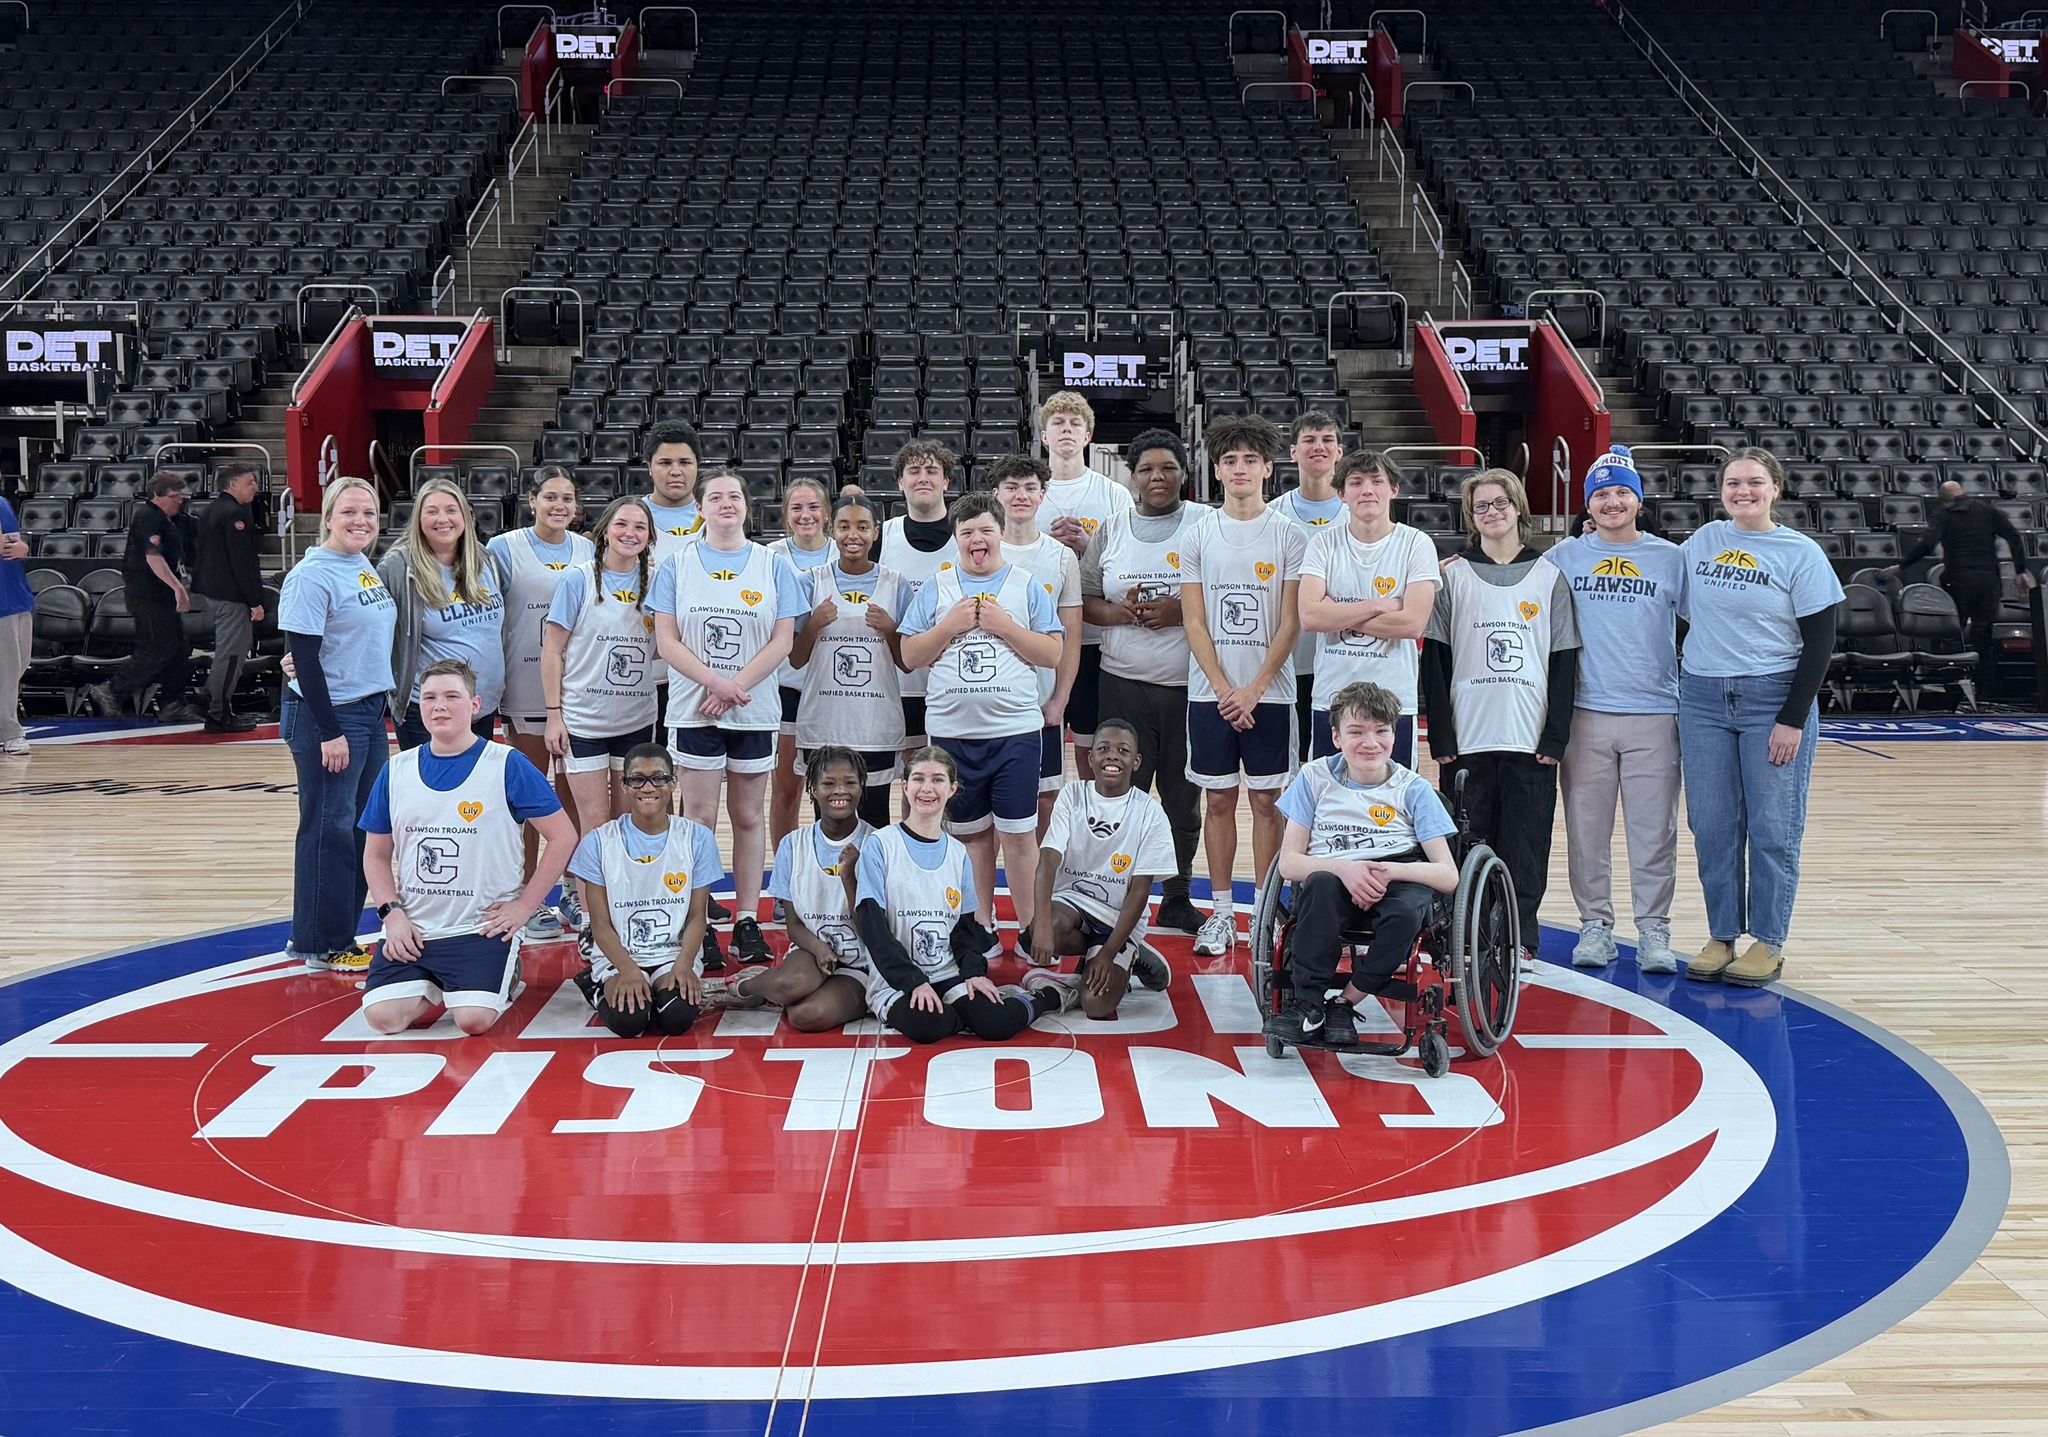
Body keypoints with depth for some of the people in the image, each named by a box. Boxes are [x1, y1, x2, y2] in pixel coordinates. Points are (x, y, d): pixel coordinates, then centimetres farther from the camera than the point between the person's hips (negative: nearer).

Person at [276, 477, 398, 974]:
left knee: (364, 828, 12)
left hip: (370, 713, 9)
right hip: (326, 716, -9)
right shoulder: (312, 576, -14)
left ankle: (332, 935, 21)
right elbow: (305, 661, -16)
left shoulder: (369, 569, 11)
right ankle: (323, 945, 7)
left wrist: (381, 714, 14)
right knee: (329, 829, -2)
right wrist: (329, 732, -18)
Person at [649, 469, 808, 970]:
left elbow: (782, 640, 0)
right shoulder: (678, 563, 4)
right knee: (699, 815, -2)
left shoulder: (772, 565, 6)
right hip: (693, 709, -1)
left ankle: (747, 921, 12)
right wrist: (715, 682, -15)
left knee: (749, 815, 5)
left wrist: (735, 689, -11)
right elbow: (666, 640, -2)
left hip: (755, 711, 1)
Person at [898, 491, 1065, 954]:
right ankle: (982, 925, 19)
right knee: (971, 830, 8)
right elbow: (910, 656, 4)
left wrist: (1004, 625, -9)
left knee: (1019, 831, -1)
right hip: (953, 729, 2)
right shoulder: (936, 587, 8)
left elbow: (1053, 655, 0)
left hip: (1015, 729, -1)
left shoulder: (1027, 586, 5)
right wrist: (951, 625, -8)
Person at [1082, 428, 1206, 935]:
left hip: (1189, 686, -1)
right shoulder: (1110, 531, 10)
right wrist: (1118, 613, -9)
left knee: (1183, 798, 8)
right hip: (1124, 684, 1)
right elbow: (1082, 601, 10)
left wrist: (1181, 611, -16)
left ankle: (1177, 898, 20)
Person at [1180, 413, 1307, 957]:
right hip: (1210, 692, 1)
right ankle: (1221, 914, 12)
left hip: (1269, 692, -1)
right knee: (1218, 799, 5)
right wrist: (1223, 688, -8)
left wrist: (1253, 690, -11)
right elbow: (1194, 621, 2)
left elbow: (1291, 622, -3)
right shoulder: (1199, 535, 4)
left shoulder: (1289, 536, 0)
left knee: (1266, 801, 2)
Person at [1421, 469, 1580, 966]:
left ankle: (1519, 939, 10)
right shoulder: (1453, 576, 6)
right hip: (1467, 738, 0)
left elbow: (1564, 662, 6)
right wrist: (1440, 736, -4)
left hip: (1531, 738, 0)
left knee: (1526, 845, 2)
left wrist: (1556, 737, -2)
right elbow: (1435, 660, 3)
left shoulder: (1549, 576, 7)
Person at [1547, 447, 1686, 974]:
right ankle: (1595, 924, 15)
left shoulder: (1670, 559, 7)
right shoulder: (1564, 558, 7)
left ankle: (1654, 930, 9)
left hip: (1654, 714, 0)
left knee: (1653, 829, 0)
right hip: (1585, 713, 1)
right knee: (1587, 827, 4)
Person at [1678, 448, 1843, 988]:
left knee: (1773, 828, 0)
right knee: (1712, 827, 5)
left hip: (1773, 699, -3)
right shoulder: (1702, 541, 7)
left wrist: (1793, 719, -11)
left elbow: (1820, 644, -5)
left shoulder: (1801, 554, -4)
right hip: (1703, 699, 3)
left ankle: (1768, 943, 9)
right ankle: (1721, 937, 15)